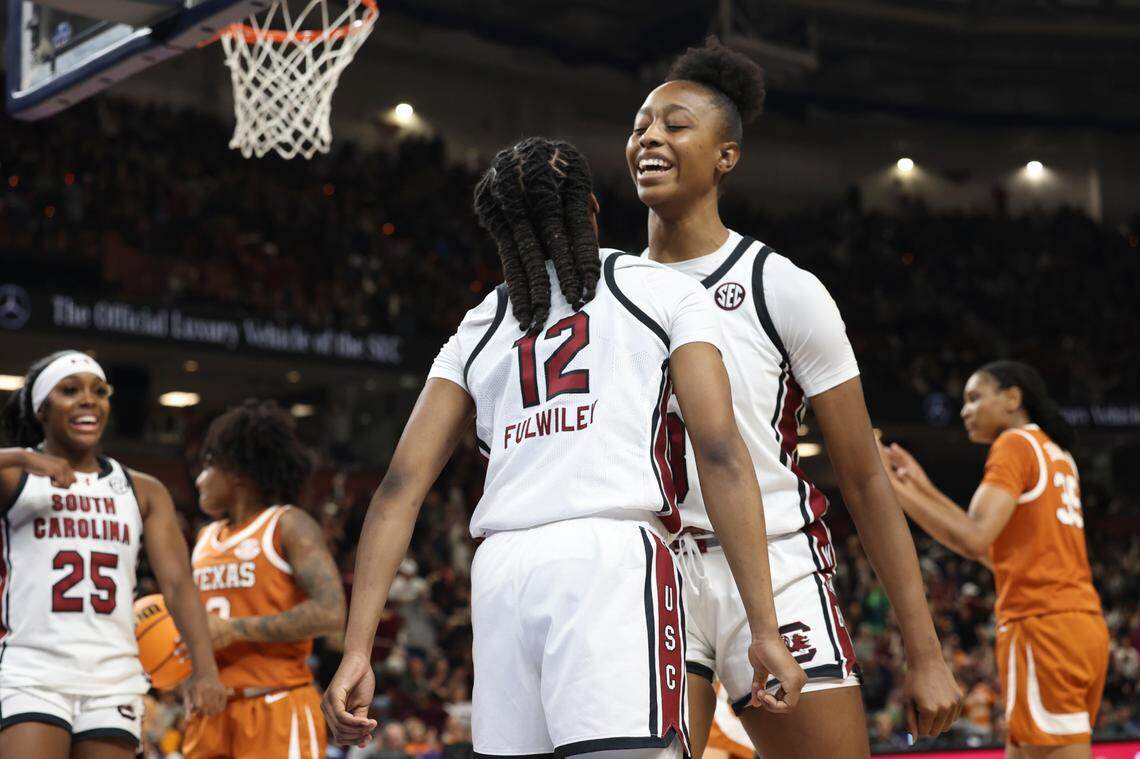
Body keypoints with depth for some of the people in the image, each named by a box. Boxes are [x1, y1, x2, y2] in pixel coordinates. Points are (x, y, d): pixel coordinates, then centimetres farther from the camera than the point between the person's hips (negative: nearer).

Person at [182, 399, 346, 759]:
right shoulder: (206, 539, 18)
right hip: (212, 711, 7)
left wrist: (235, 629, -17)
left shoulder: (288, 526, -4)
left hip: (276, 709, -7)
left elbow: (330, 613, -16)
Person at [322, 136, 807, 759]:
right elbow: (720, 453, 2)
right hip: (613, 556, -4)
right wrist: (765, 628, -1)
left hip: (501, 570, 4)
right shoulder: (666, 293, 14)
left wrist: (357, 651, 11)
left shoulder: (477, 330, 23)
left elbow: (400, 489, 14)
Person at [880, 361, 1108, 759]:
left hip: (1041, 627, -9)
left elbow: (974, 540, -17)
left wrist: (894, 488, -12)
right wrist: (925, 490, 22)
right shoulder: (1056, 454, 22)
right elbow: (996, 545, 24)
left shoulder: (1016, 444, -5)